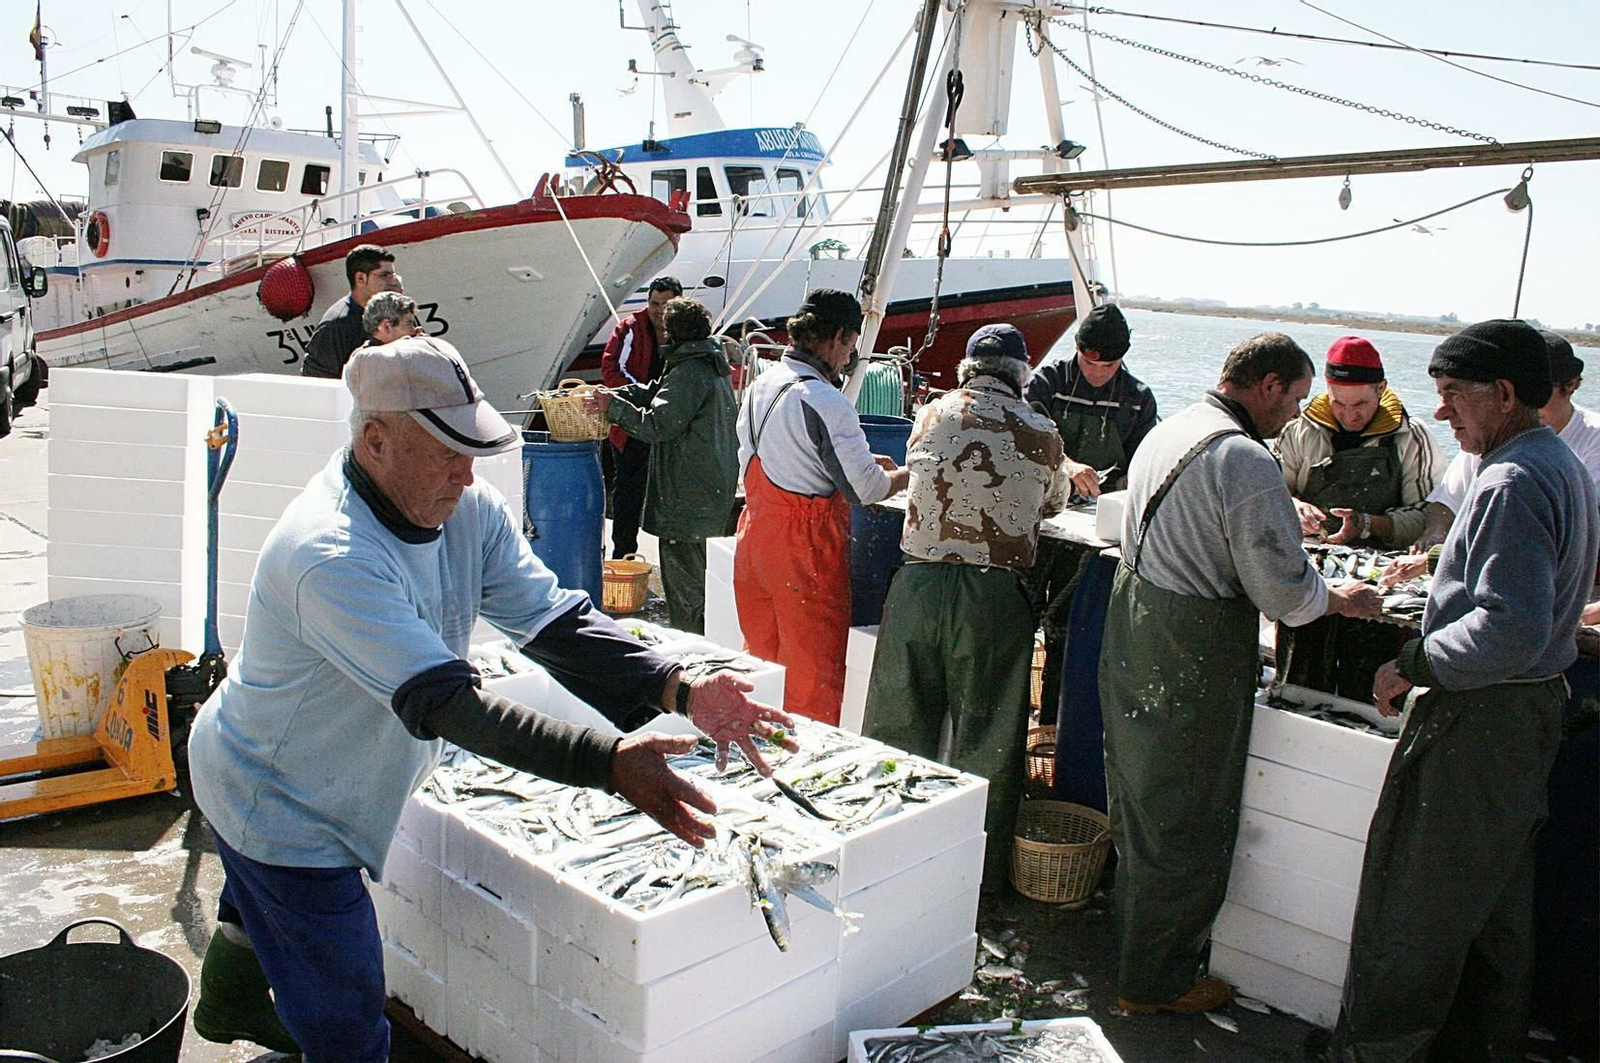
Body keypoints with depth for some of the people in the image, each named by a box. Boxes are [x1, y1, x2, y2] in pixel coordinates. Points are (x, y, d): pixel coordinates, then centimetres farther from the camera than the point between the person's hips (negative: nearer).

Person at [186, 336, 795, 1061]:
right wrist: (610, 763, -54)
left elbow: (554, 621, -21)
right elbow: (447, 704, -45)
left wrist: (680, 691, -36)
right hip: (277, 807, -8)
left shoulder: (468, 512, -13)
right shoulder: (331, 558, -39)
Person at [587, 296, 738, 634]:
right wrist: (615, 395, 5)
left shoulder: (689, 372, -18)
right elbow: (657, 393, 17)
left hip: (688, 499, -10)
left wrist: (613, 407, -11)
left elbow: (658, 425, -22)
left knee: (685, 582, -2)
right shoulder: (713, 367, 14)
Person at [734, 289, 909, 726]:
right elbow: (866, 488, -17)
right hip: (806, 549, -8)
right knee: (814, 670, 4)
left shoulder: (760, 386, 8)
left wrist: (861, 460, 16)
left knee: (761, 654, 19)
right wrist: (907, 474, 4)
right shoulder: (825, 402, -19)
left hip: (756, 534, 8)